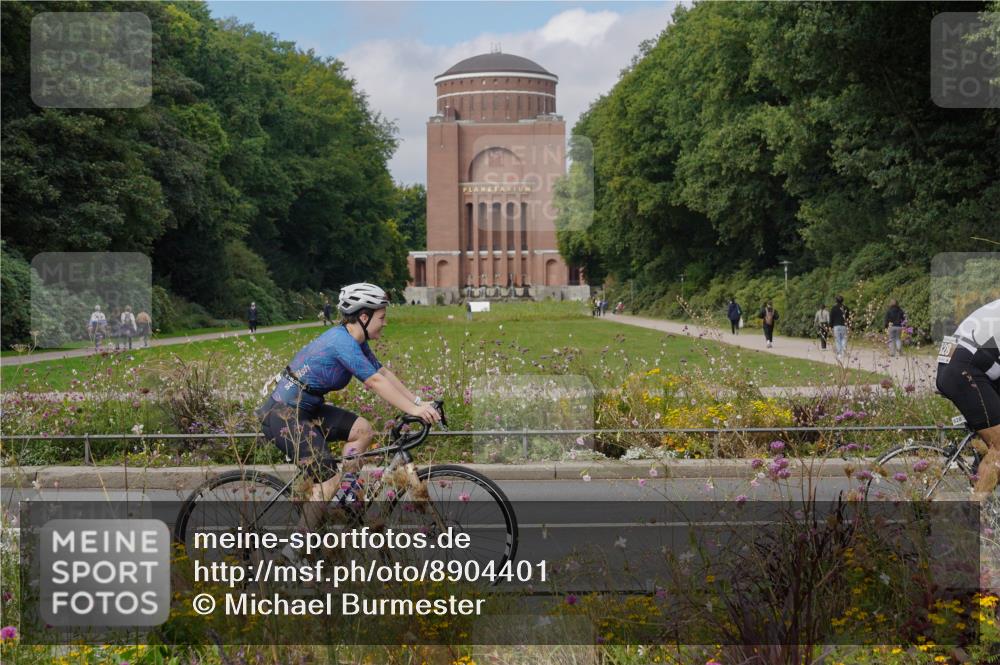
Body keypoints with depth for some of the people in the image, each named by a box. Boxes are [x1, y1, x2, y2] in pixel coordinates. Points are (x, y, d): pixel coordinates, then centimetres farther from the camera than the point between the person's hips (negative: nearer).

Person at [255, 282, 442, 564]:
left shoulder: (355, 341, 8)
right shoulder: (342, 342, -22)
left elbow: (385, 373, 8)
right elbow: (375, 382, -26)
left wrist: (419, 402, 1)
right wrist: (413, 410, -26)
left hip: (304, 409, 10)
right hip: (283, 416, -10)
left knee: (362, 429, 4)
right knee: (329, 479, -13)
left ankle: (343, 497, 10)